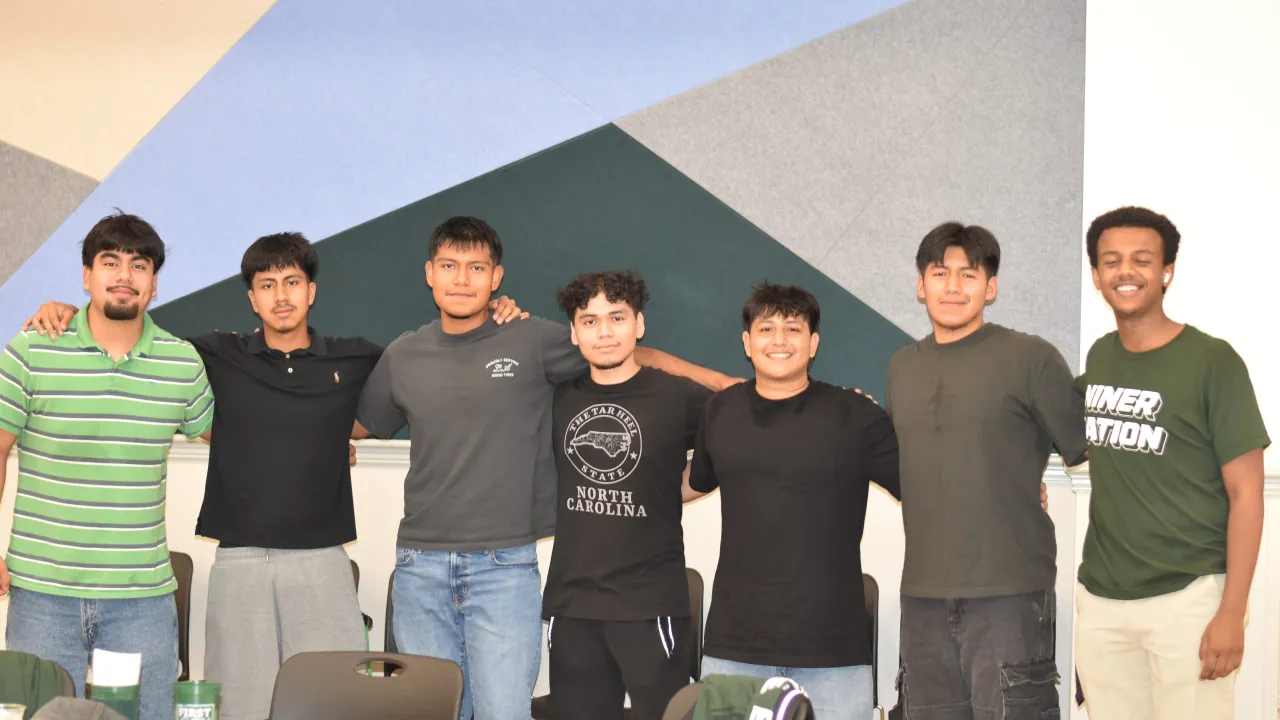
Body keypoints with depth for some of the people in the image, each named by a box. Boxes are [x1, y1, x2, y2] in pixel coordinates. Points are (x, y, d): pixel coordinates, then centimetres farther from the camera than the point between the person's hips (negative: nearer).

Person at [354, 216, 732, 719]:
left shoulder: (532, 342, 0)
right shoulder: (403, 357, 9)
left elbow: (629, 353, 7)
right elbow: (360, 427, 27)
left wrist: (723, 383, 5)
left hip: (504, 568, -3)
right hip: (420, 568, 3)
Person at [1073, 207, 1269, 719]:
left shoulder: (1212, 361, -7)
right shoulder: (1096, 359, 8)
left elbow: (1245, 493, -8)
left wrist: (1232, 612, -14)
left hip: (1187, 598, -5)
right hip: (1100, 599, 5)